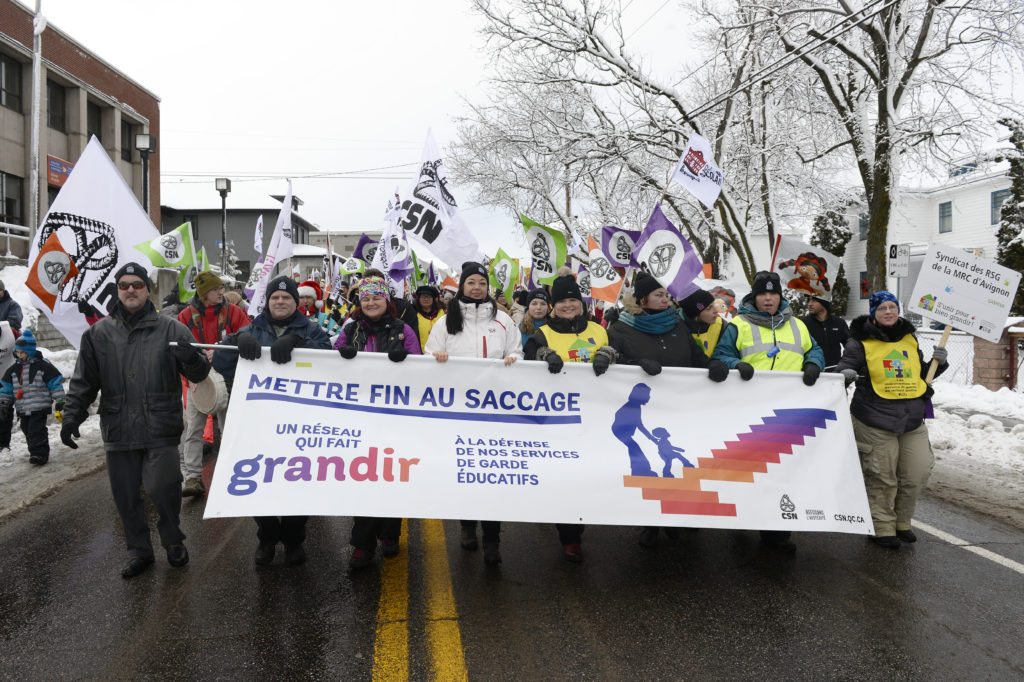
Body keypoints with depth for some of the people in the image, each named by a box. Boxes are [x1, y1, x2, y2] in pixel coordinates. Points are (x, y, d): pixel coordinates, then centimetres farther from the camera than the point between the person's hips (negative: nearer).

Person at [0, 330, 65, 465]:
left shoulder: (43, 366, -8)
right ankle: (35, 452, 25)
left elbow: (55, 384, -6)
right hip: (23, 408, 6)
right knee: (27, 430, 13)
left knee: (37, 429, -11)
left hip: (39, 407, -6)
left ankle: (40, 453, -9)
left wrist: (59, 401, -7)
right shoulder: (13, 369, 8)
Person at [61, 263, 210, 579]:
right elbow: (83, 382, 12)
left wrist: (192, 359, -23)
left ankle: (173, 540, 19)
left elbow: (199, 374, -1)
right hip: (118, 431, 3)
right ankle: (139, 550, 29)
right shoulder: (99, 333, 7)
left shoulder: (170, 329, 0)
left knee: (162, 487, -8)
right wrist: (72, 416, 2)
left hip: (161, 429, -3)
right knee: (126, 496, 10)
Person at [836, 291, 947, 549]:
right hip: (876, 421, -5)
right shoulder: (861, 342, -4)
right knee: (882, 478, 1)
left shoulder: (910, 339, 12)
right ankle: (882, 527, 18)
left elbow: (921, 373, 24)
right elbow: (844, 367, -9)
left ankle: (902, 522, 29)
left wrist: (938, 362, 6)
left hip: (912, 419, 5)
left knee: (917, 474, 8)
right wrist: (846, 374, -31)